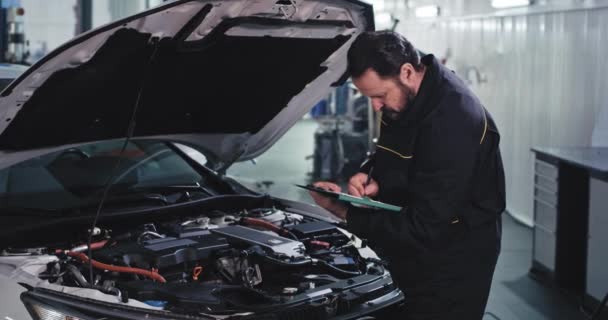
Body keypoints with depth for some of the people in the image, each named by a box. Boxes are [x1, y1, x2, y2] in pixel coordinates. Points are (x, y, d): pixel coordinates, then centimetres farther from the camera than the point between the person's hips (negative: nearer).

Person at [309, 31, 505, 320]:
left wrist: (346, 214, -23)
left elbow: (425, 228, -29)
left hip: (451, 273, -8)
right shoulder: (403, 100, -2)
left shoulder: (452, 124, -30)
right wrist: (371, 178, -5)